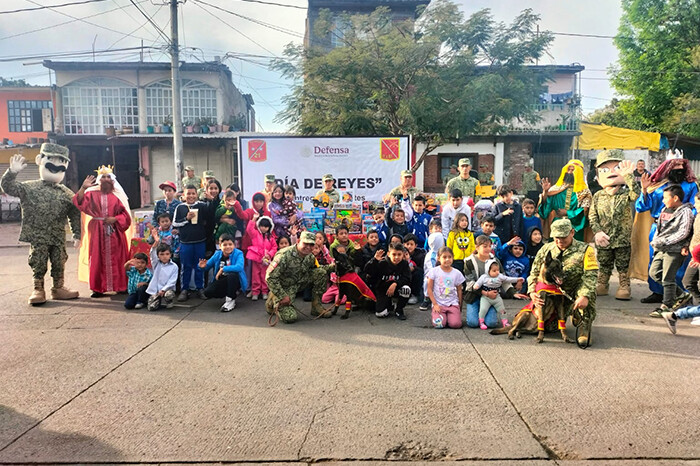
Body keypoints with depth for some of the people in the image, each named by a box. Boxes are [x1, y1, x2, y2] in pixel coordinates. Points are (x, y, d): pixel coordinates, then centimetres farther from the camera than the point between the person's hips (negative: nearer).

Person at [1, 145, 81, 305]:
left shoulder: (67, 194, 3)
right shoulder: (29, 188, 0)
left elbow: (75, 215, 6)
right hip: (37, 237, -2)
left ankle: (58, 288, 23)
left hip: (58, 237, 2)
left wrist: (77, 234, 3)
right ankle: (38, 290, 14)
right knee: (38, 263, 2)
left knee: (59, 263, 9)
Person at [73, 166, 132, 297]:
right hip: (98, 232, 0)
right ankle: (98, 288, 5)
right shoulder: (92, 194, 8)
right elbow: (79, 203, -10)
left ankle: (120, 286, 11)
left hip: (115, 232, 0)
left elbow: (125, 215, 3)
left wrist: (114, 219, -13)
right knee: (98, 259, 0)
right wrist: (83, 188, -20)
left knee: (116, 259, 2)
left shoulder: (117, 195, 7)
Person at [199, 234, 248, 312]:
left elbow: (239, 267, -35)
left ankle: (231, 301, -15)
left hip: (235, 281, -5)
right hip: (222, 281, 5)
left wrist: (223, 269, -31)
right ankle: (233, 293, 9)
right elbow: (208, 265, 10)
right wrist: (203, 266, -15)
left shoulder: (238, 253, -16)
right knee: (208, 292, -17)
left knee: (232, 275, -38)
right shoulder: (217, 254, -1)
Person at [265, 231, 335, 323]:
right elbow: (270, 278, -27)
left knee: (321, 272, -9)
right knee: (290, 317, -24)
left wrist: (331, 267, -6)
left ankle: (316, 307, 0)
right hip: (283, 287, -6)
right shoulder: (284, 255, -27)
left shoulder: (310, 257, -4)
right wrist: (283, 296, -26)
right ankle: (273, 303, 10)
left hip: (299, 283, 6)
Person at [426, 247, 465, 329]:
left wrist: (460, 305, 8)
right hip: (438, 304, -1)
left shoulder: (457, 273, 3)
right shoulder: (434, 271, -3)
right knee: (438, 324, -23)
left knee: (456, 324, -21)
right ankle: (434, 315, 11)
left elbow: (459, 290, 11)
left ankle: (448, 316, 13)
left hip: (453, 304, 2)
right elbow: (429, 289, -2)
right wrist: (435, 304, -8)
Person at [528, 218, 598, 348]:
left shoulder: (585, 250, -4)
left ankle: (584, 325, -16)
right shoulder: (546, 249, 6)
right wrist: (532, 292, -10)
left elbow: (591, 275, -15)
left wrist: (585, 296, -31)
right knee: (546, 326, -9)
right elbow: (534, 272, 7)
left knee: (588, 289, -36)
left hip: (575, 295, -3)